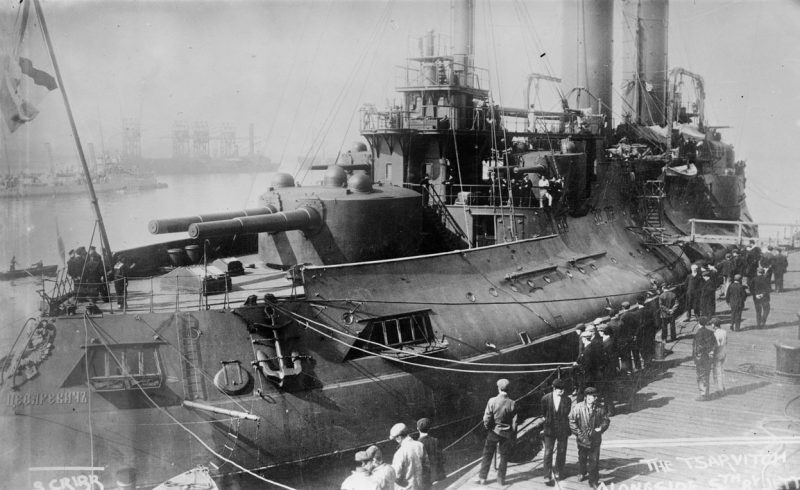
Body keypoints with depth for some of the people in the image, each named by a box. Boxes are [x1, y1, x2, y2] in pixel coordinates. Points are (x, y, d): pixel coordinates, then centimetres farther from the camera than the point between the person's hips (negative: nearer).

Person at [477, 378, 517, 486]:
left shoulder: (492, 401, -16)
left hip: (494, 432, -1)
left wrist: (487, 427, 9)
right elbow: (514, 422, -6)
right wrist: (513, 436, 6)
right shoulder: (512, 403, -11)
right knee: (502, 456, 14)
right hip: (506, 433, 1)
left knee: (487, 455, 11)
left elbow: (486, 419, -11)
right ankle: (501, 479, 19)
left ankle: (482, 478, 15)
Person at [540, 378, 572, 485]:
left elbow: (566, 414, -3)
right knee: (548, 453, -3)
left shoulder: (567, 400, -5)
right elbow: (543, 414, 6)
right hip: (549, 429, -1)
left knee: (561, 452, 12)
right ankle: (547, 477, 1)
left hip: (563, 430, 1)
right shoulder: (546, 398, -5)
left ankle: (558, 472, 31)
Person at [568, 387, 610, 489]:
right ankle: (583, 473, 49)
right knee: (582, 458, 22)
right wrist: (580, 435, -14)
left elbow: (606, 421, 4)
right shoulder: (577, 408, -12)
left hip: (595, 440, -1)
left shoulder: (600, 409, -8)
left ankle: (593, 481, 12)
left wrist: (600, 428, -13)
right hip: (582, 440, 1)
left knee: (594, 461, -1)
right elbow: (572, 422, -10)